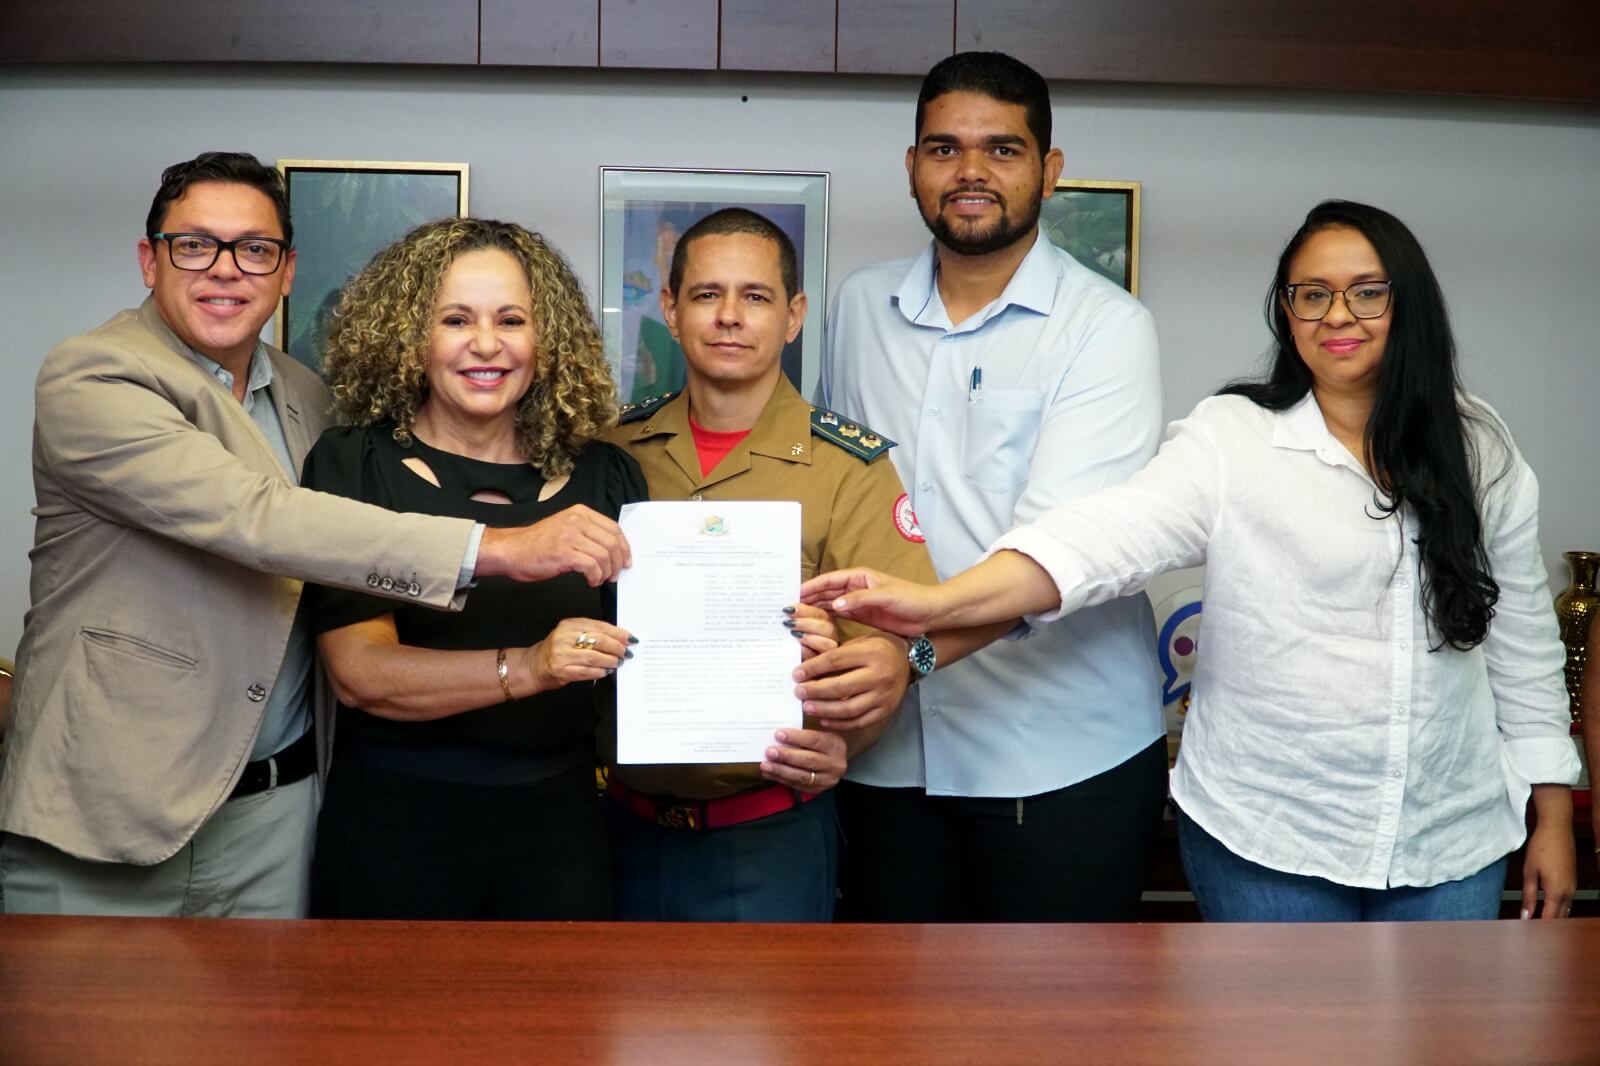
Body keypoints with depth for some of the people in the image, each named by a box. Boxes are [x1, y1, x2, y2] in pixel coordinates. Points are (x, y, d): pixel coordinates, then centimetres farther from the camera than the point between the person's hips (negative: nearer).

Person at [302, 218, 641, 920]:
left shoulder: (602, 477, 2)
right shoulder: (352, 466, -5)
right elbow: (358, 670, -14)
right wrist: (525, 668, -28)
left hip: (556, 823, 2)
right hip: (395, 825, -2)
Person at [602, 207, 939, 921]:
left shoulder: (849, 467, -7)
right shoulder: (617, 447, 3)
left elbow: (889, 640, -13)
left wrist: (836, 736, -32)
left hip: (768, 835, -3)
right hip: (630, 824, 3)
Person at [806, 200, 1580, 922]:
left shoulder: (1481, 451, 4)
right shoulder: (1230, 437, -8)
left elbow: (1524, 642, 9)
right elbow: (1111, 533, -24)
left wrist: (1553, 816, 9)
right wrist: (937, 604, -39)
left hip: (1450, 842, 3)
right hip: (1267, 841, -3)